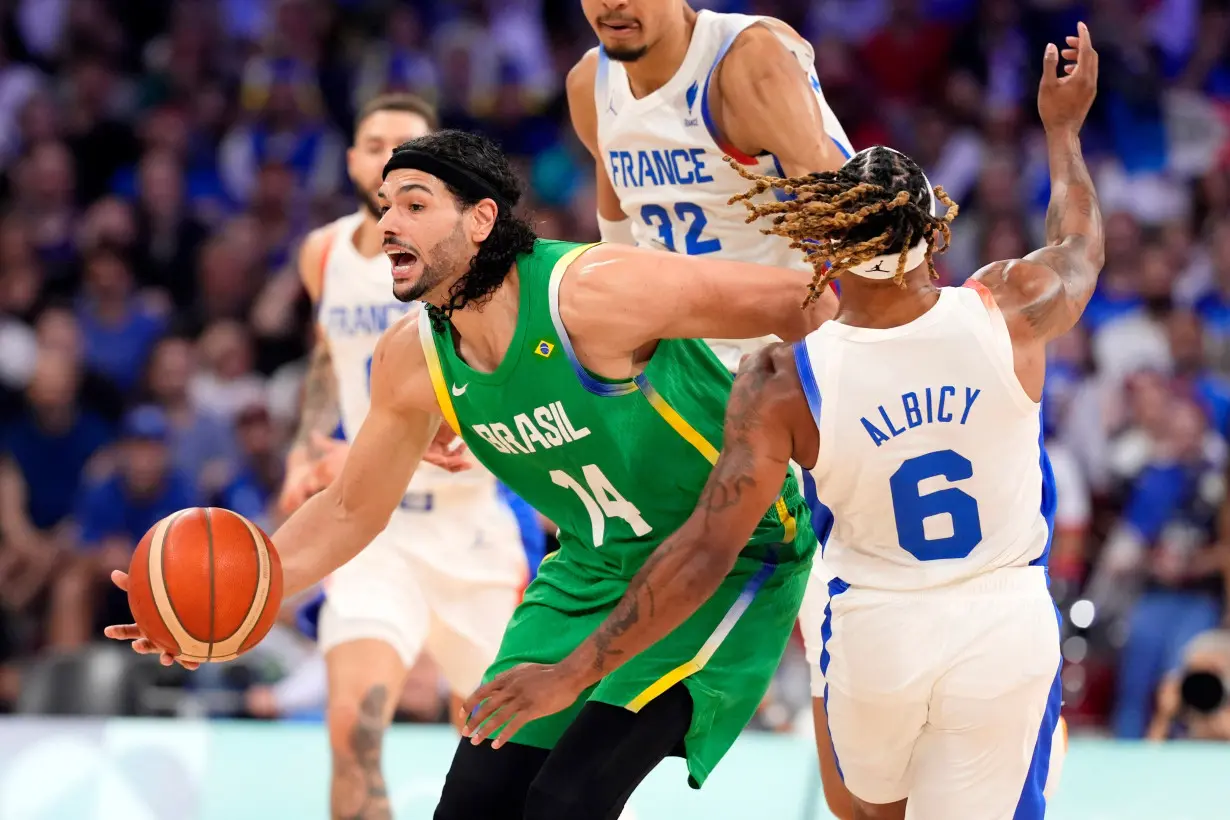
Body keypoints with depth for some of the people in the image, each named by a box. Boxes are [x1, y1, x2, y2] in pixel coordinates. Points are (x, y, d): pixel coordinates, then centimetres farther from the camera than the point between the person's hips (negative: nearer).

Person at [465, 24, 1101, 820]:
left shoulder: (783, 385, -16)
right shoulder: (1008, 310, -12)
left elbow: (705, 552, -18)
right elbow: (1081, 250, 13)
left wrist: (572, 673, -13)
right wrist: (1063, 129, 33)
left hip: (876, 635, 0)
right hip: (1009, 631, 0)